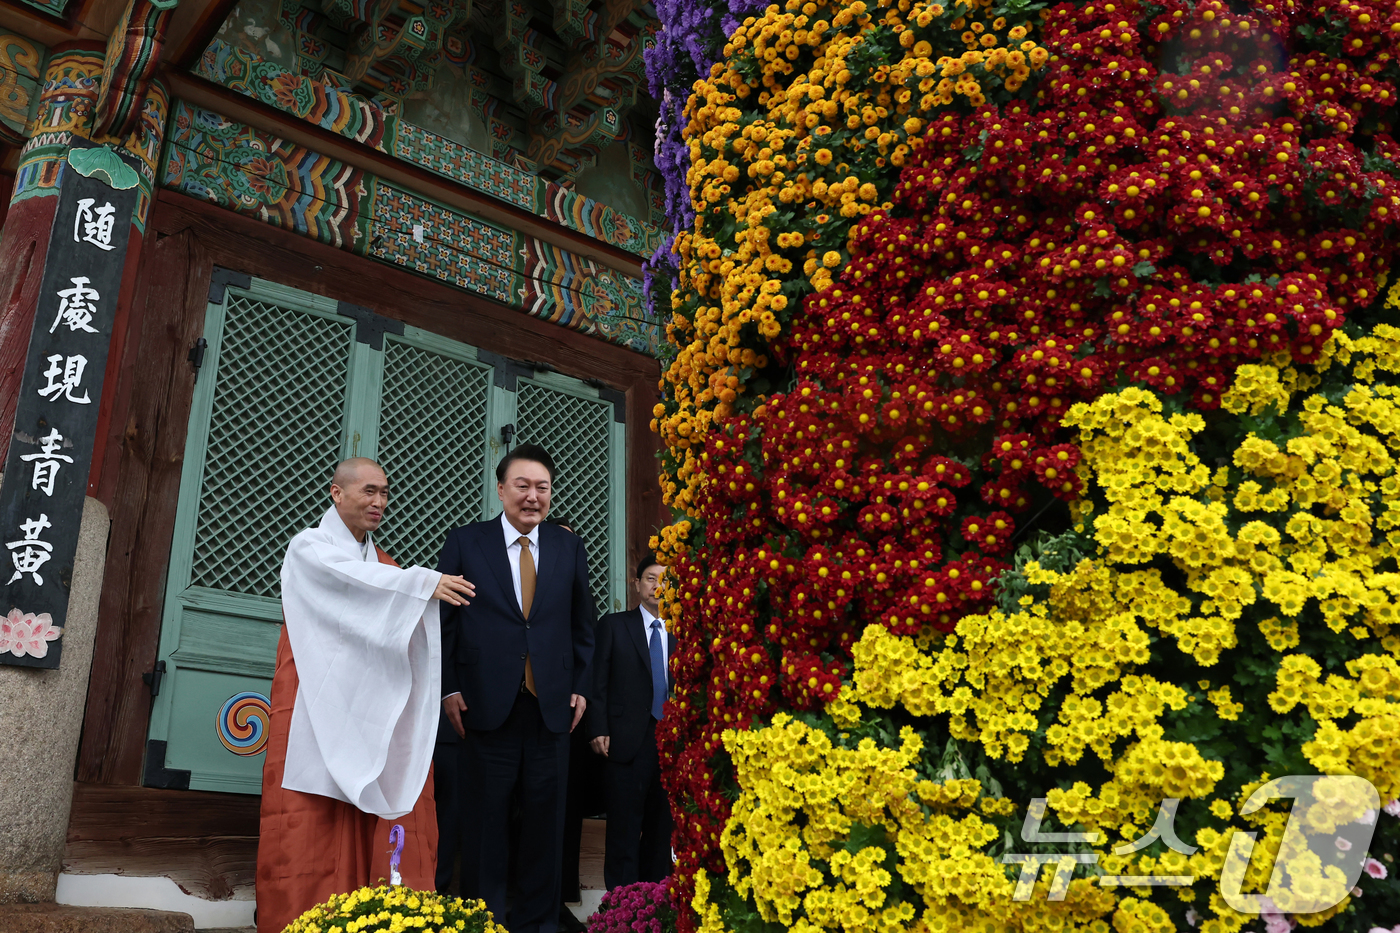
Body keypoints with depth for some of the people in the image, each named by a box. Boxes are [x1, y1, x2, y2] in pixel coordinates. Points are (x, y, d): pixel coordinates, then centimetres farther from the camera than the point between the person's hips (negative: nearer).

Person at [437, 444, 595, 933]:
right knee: (484, 820, 5)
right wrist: (449, 689, -4)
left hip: (553, 707, 2)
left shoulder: (570, 548, 10)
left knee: (546, 819, 9)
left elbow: (583, 626, 14)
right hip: (487, 706, -2)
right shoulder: (464, 543, 4)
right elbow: (444, 621, 3)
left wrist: (581, 688, 7)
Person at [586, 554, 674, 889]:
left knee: (662, 826, 9)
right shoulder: (614, 625, 5)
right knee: (625, 827, -1)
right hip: (628, 741, -3)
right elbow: (599, 682, 1)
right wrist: (599, 730, -7)